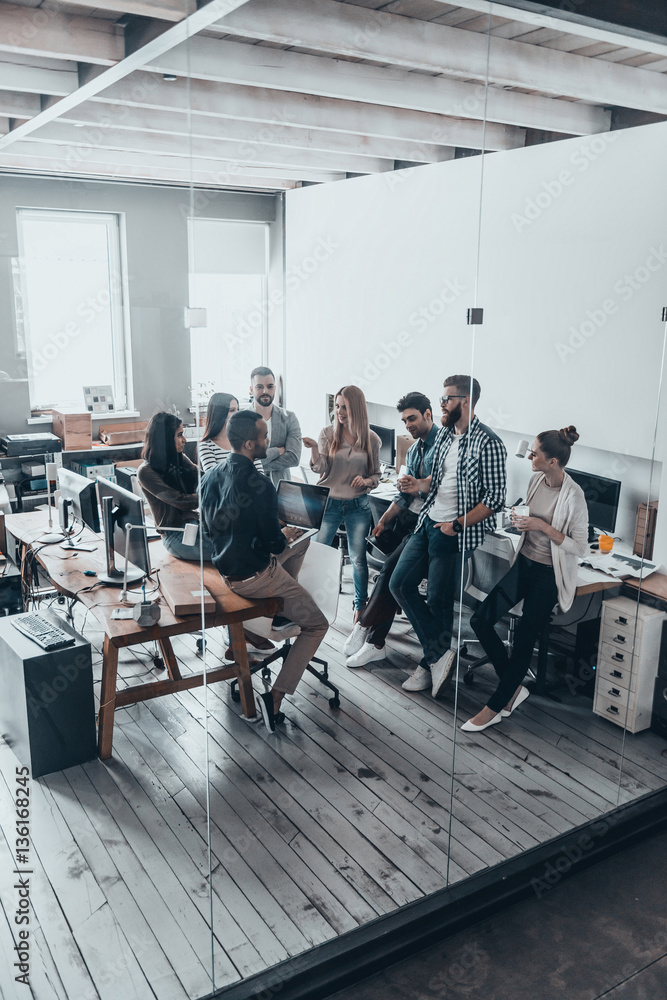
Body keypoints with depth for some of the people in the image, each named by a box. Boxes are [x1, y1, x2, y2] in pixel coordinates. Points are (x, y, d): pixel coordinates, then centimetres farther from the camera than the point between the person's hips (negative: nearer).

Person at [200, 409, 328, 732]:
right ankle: (275, 697, -2)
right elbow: (273, 542, -21)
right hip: (254, 576, -8)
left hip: (225, 568, 8)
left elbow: (208, 526, 11)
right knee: (317, 625, 6)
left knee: (302, 543, 28)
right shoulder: (259, 485, -26)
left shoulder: (211, 476, -2)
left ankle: (281, 605, 29)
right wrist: (283, 536, 3)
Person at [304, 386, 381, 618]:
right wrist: (313, 448, -25)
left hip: (358, 505, 0)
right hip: (328, 503, 0)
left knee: (358, 558, 7)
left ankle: (360, 606, 24)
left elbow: (376, 474, 7)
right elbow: (320, 468, -9)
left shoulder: (371, 439, 0)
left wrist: (367, 481, -14)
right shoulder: (327, 433, -1)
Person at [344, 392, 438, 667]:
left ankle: (364, 626, -8)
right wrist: (384, 519, 4)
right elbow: (405, 493, 16)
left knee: (392, 567, -23)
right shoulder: (413, 451, 20)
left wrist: (422, 486, -28)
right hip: (408, 516, 9)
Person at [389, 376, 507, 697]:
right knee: (400, 584, 3)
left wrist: (457, 525, -18)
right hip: (428, 524, 8)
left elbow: (494, 499, -17)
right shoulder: (444, 433, 10)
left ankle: (430, 663, 19)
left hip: (455, 534, -8)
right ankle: (440, 655, 9)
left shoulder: (488, 443, -16)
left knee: (438, 601, 0)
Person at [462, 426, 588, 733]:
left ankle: (494, 708, 13)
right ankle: (514, 688, 15)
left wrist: (544, 527, -23)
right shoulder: (536, 480, 1)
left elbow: (579, 546, -16)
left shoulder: (573, 496, -20)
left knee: (523, 638, -2)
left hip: (549, 575, -7)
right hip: (524, 563, 8)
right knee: (481, 620, -1)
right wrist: (520, 518, 0)